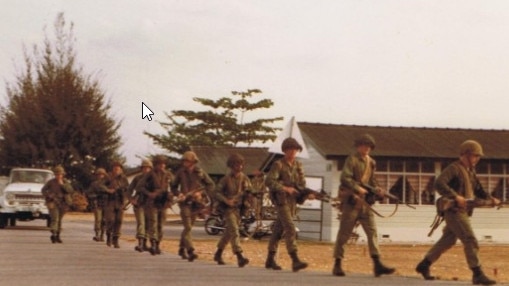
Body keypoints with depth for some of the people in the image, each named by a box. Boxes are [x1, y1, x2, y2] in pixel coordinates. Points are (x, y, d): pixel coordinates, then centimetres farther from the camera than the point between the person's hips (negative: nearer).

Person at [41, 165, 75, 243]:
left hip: (62, 204, 3)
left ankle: (57, 236, 21)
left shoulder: (65, 182, 5)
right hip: (53, 203, -3)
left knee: (59, 220, 11)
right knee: (54, 219, -19)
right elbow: (43, 190, 4)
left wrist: (62, 184, -14)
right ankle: (53, 234, -31)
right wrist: (49, 196, -10)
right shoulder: (50, 182, 0)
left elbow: (71, 190, -8)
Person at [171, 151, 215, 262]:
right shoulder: (180, 172, 2)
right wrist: (178, 194, -7)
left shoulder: (200, 172, 1)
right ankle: (190, 251, -20)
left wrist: (202, 193, -9)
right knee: (187, 227, -13)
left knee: (188, 227, 12)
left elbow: (211, 185, 5)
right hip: (184, 202, -2)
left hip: (195, 202, 2)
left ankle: (182, 248, 29)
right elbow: (174, 186, 12)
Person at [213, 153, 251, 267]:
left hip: (239, 208, 5)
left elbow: (250, 192, 11)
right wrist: (226, 201, -19)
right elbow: (217, 193, -6)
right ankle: (240, 257, -27)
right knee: (234, 231, -18)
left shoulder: (245, 178, 8)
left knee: (228, 233, 14)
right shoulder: (226, 179, -5)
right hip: (228, 208, -5)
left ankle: (218, 254, 31)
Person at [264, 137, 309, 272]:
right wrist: (285, 188, -25)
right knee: (290, 228, -16)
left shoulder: (298, 165, 12)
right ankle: (295, 261, -23)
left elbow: (302, 183, 14)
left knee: (279, 229, 12)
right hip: (282, 200, -6)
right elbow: (269, 181, -18)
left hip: (293, 201, 7)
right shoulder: (278, 165, -8)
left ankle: (270, 259, 19)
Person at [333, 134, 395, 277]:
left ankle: (377, 265, -7)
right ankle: (337, 265, 9)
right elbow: (344, 178, -17)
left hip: (365, 202, 6)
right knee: (344, 233, 0)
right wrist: (358, 188, -27)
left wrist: (377, 190, -1)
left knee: (372, 232, -4)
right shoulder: (352, 160, -6)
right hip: (351, 201, -6)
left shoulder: (371, 162, 14)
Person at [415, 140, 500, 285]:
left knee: (447, 241, 16)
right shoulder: (454, 168, -11)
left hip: (463, 212, 10)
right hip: (455, 211, -10)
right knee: (470, 241, -11)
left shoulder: (470, 171, 18)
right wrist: (456, 197, -29)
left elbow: (478, 190, 22)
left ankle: (424, 265, 25)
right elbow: (439, 184, -24)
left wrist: (491, 199, 3)